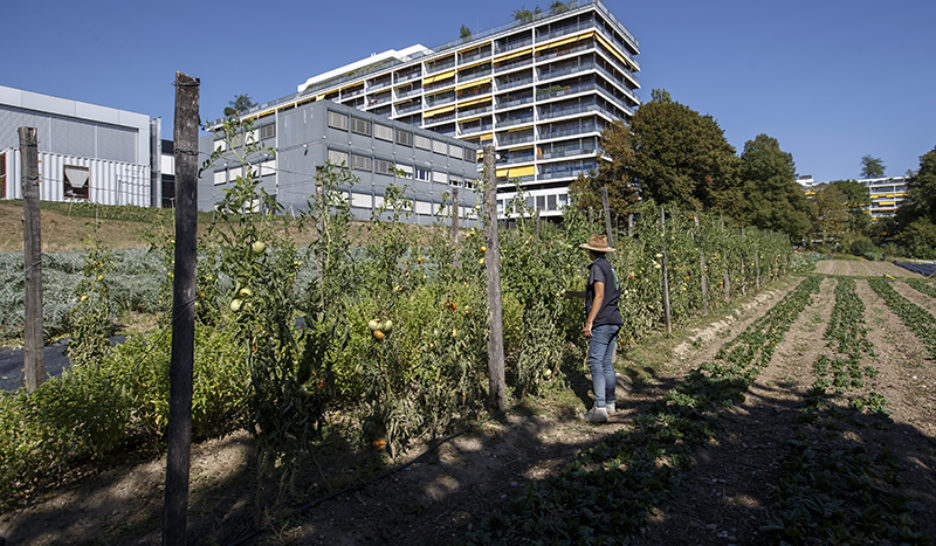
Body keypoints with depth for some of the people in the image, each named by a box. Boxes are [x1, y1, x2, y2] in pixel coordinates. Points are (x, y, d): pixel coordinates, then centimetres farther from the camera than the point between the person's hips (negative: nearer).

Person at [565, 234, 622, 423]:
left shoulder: (597, 267, -8)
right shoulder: (609, 267, 20)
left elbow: (599, 296, -17)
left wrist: (589, 322, -18)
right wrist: (575, 294, 43)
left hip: (602, 322, -9)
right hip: (614, 322, 9)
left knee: (596, 363, -11)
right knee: (607, 364, 14)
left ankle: (600, 408, -15)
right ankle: (610, 404, 22)